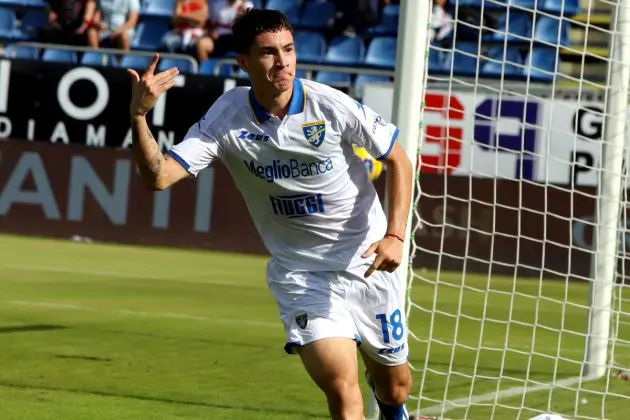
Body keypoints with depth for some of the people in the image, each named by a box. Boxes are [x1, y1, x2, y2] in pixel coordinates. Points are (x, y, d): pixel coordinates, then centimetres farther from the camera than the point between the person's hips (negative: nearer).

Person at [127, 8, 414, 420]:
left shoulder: (331, 105, -16)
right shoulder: (226, 119, -13)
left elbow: (398, 160, -4)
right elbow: (159, 175, -21)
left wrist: (395, 235, -15)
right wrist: (139, 115, -37)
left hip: (368, 262, 1)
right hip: (300, 273, -1)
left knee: (394, 384, 16)